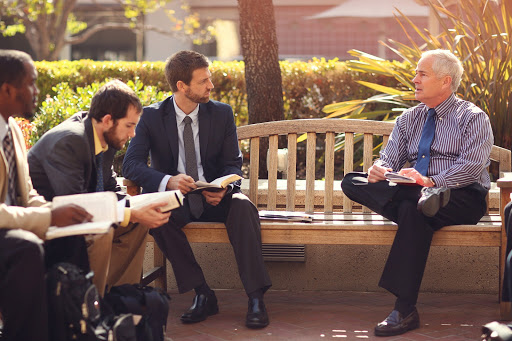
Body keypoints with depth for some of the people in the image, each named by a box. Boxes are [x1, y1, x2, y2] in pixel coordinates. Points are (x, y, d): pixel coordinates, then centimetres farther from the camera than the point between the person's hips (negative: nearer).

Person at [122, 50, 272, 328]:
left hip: (214, 199, 1)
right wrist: (168, 181, -32)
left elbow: (232, 164, 3)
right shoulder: (153, 116, -5)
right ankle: (202, 294, -27)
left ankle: (255, 298, -31)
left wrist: (223, 188, -21)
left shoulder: (221, 113, 1)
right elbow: (131, 164, -13)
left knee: (243, 206, -32)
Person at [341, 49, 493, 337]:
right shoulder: (409, 119, 20)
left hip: (462, 198, -5)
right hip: (407, 191, 5)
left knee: (412, 210, -38)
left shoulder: (473, 118, 2)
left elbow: (471, 167, -13)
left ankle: (405, 310, -38)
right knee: (352, 182, -17)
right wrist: (377, 172, -12)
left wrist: (431, 181, -27)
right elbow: (390, 161, 13)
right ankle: (424, 199, -38)